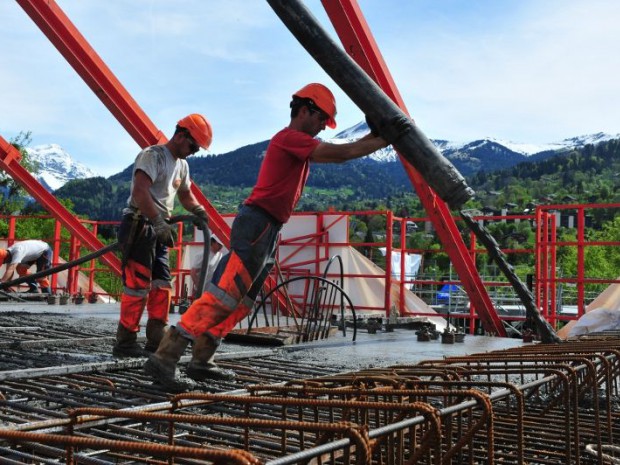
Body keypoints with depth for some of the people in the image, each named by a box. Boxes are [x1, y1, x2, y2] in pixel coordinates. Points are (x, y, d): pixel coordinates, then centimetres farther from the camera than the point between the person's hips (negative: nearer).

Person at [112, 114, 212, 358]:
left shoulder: (182, 165, 17)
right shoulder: (153, 155, -10)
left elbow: (185, 194, 30)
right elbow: (139, 191, -24)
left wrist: (199, 210, 9)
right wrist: (158, 221, -30)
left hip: (159, 230, 9)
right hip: (139, 226, -9)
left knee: (162, 286, 7)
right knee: (138, 286, -9)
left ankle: (156, 341, 13)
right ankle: (125, 343, -1)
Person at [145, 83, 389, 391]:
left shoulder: (300, 144, 21)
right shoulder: (289, 137, -9)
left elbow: (341, 152, 24)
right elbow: (340, 154, -16)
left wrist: (374, 136, 14)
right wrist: (384, 140, -8)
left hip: (268, 231, 11)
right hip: (257, 224, -11)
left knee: (241, 302, 11)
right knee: (222, 295, -15)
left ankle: (201, 361, 15)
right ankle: (163, 359, -16)